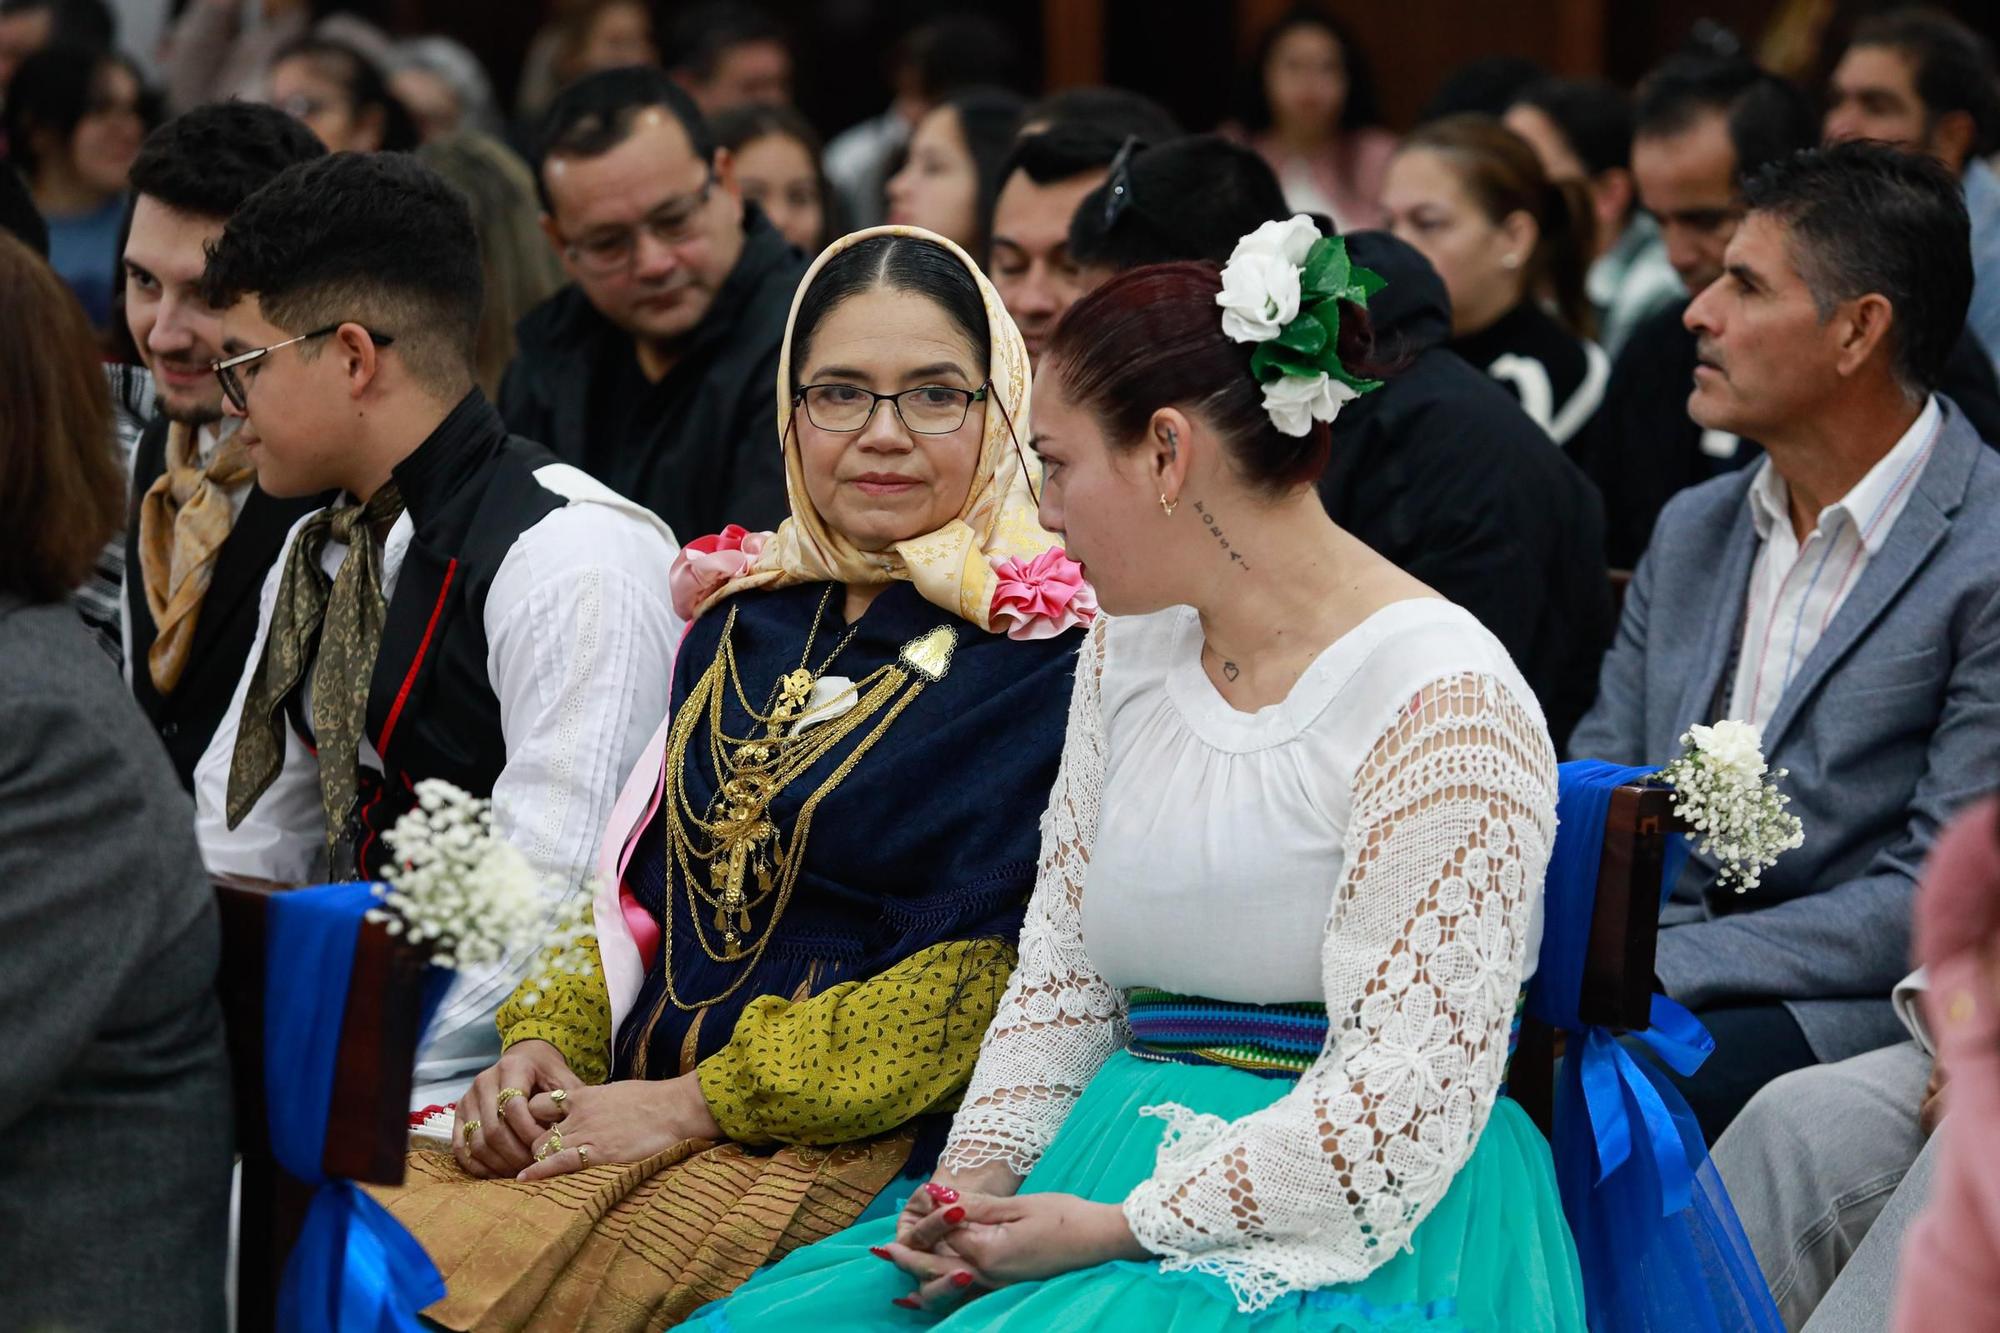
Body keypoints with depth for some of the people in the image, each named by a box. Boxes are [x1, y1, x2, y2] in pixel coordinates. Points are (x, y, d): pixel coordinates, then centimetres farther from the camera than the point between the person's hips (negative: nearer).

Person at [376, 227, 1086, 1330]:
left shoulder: (1046, 650, -4)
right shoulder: (741, 616, 17)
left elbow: (984, 978, -12)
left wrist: (695, 1101, -15)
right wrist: (543, 1045, 0)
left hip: (857, 1154, -6)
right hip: (630, 1105, 6)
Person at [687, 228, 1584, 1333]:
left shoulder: (1446, 701, -12)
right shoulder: (1127, 650, 14)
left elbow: (1408, 1087, -16)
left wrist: (1120, 1231, -18)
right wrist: (978, 1172, -3)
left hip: (1341, 1237, -6)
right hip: (1112, 1184, 7)